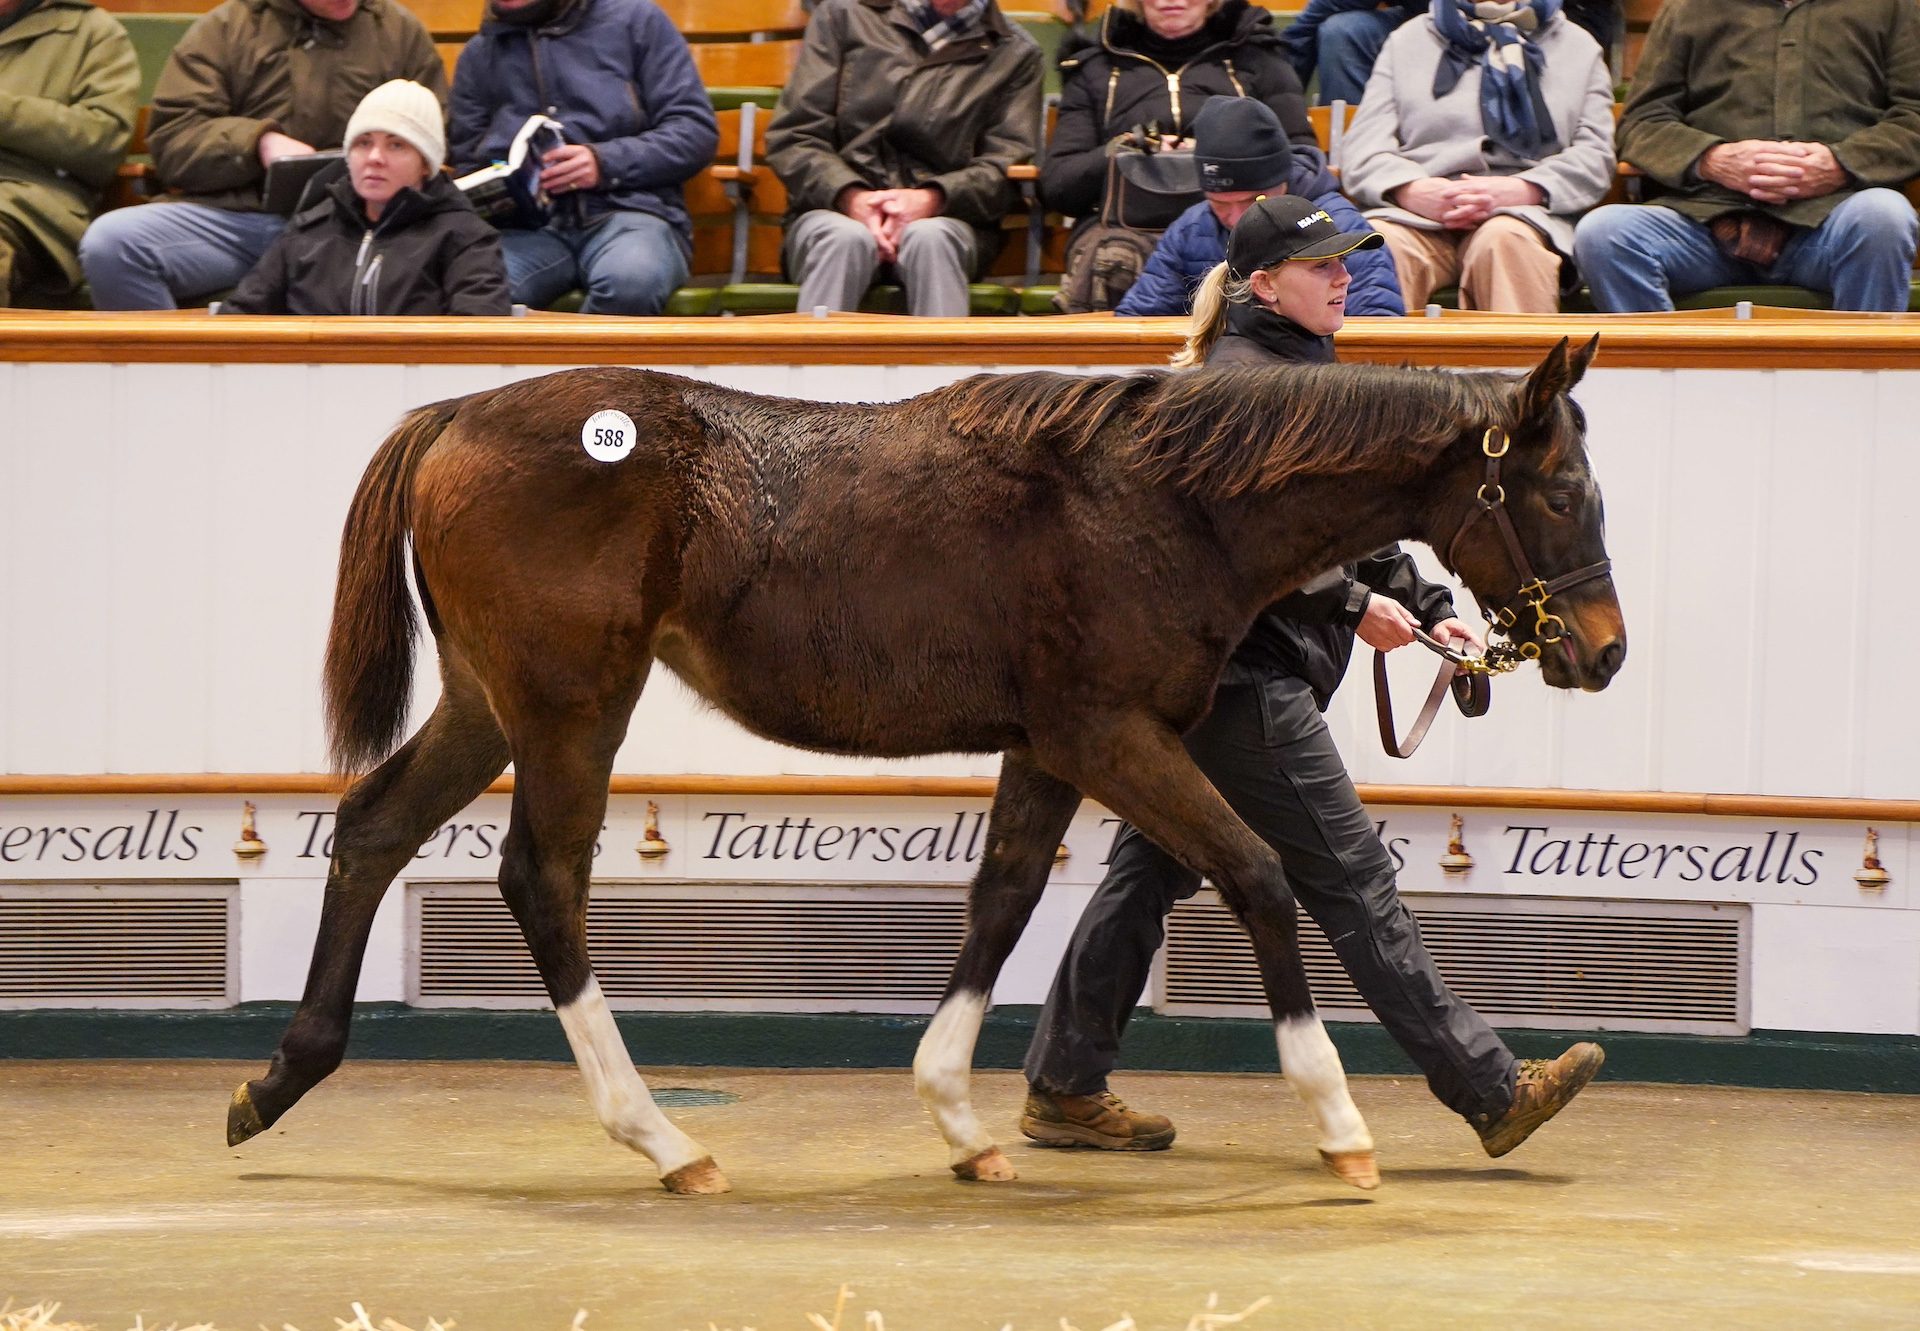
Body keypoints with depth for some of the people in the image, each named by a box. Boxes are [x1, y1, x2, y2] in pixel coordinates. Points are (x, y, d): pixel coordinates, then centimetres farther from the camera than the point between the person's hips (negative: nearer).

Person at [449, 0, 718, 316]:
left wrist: (606, 162, -11)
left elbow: (698, 132, 4)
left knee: (631, 281, -39)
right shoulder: (479, 53, 20)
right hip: (530, 227, 1)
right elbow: (467, 163, 24)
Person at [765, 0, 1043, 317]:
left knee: (929, 238, -34)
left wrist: (930, 200, -19)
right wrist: (851, 197, -14)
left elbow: (1006, 171, 2)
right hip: (836, 211, 0)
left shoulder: (1015, 54, 14)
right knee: (847, 238, -34)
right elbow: (792, 139, 7)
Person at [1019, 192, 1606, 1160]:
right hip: (1244, 675, -11)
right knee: (1351, 879, -7)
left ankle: (1063, 1090, 16)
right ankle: (1490, 1091, -5)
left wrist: (1424, 607, 13)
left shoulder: (1302, 372, 18)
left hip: (1199, 676, 11)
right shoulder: (1240, 380, -13)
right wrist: (1354, 606, -19)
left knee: (1153, 871, 12)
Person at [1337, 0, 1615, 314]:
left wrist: (1521, 190, -13)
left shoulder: (1578, 47, 24)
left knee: (1505, 240, -37)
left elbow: (1595, 158, 9)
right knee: (1377, 243, -34)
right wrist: (1410, 190, -12)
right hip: (1418, 216, 1)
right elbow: (1362, 148, 12)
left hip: (1524, 210, -1)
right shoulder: (1408, 41, 25)